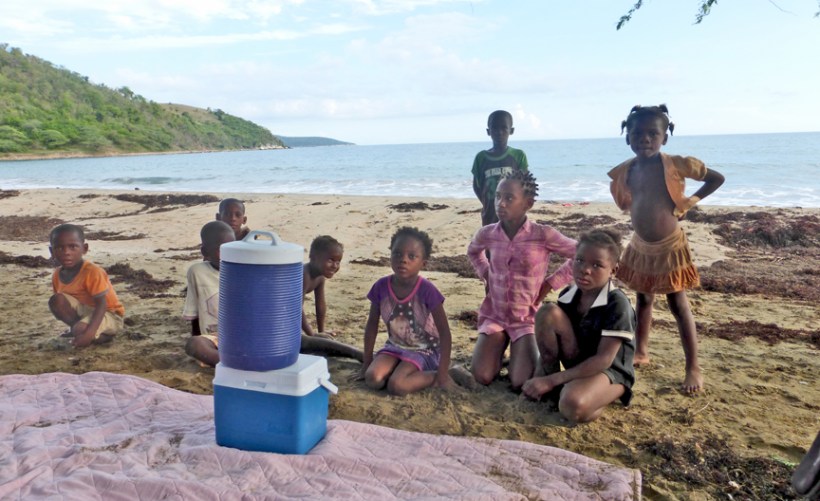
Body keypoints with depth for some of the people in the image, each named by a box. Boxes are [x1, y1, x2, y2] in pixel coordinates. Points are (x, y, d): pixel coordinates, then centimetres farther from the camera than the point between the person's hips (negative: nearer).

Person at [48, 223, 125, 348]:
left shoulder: (92, 272, -25)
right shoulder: (57, 275, -4)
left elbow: (102, 305, -27)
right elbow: (61, 304, 7)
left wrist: (89, 334, -37)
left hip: (110, 314, -6)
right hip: (85, 310, 6)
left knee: (79, 330, -32)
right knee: (56, 300, -15)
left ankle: (104, 335, -2)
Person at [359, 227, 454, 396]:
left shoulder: (426, 289, -23)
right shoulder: (381, 286, -13)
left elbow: (444, 332, -18)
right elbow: (372, 324, 1)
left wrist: (442, 375, -19)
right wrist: (367, 362, 4)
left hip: (424, 350, -4)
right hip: (395, 347, 4)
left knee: (396, 386, -27)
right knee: (373, 379, -22)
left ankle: (433, 376, -3)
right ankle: (403, 369, 4)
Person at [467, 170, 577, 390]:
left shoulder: (544, 235, -18)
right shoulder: (487, 234, -6)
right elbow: (473, 252, 19)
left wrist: (550, 283, -10)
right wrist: (486, 275, 4)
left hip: (528, 319, -2)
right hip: (494, 316, 3)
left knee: (521, 384, -16)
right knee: (480, 377, -13)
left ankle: (522, 351, 18)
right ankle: (499, 347, 20)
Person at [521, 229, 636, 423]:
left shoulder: (617, 304, -22)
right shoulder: (568, 295, -5)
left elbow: (603, 360, -24)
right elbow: (551, 335, 4)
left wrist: (552, 380, -25)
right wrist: (546, 377, -11)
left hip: (611, 371, -6)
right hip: (578, 365, 6)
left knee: (572, 406, -38)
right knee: (548, 312, -17)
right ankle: (547, 374, -1)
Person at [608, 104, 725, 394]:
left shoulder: (676, 164, -16)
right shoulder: (626, 171, -2)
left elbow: (717, 178, -6)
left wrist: (688, 203, -12)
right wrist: (641, 213, 1)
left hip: (669, 248, -5)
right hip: (640, 247, 5)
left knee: (678, 306, -1)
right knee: (643, 299, 16)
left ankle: (693, 368, 8)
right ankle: (641, 351, 32)